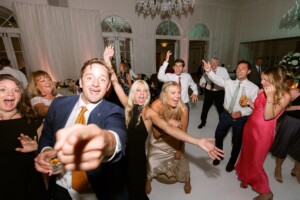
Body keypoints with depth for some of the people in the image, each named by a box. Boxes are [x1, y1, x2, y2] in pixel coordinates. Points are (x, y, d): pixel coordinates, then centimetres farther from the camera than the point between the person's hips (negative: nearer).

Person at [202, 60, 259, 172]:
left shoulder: (254, 88, -10)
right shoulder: (229, 82, -5)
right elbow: (216, 78, -23)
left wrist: (241, 113, -23)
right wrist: (209, 71, -43)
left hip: (240, 118, -1)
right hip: (226, 115, 2)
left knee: (236, 141, 16)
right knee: (218, 136, 14)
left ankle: (232, 162, 45)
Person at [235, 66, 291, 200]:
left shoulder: (285, 96, -13)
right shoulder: (262, 91, 2)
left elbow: (268, 116, -21)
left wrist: (270, 96, -26)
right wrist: (249, 103, -5)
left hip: (263, 131, -5)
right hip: (250, 126, 6)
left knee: (255, 161, 6)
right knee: (246, 155, 20)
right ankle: (246, 178, 45)